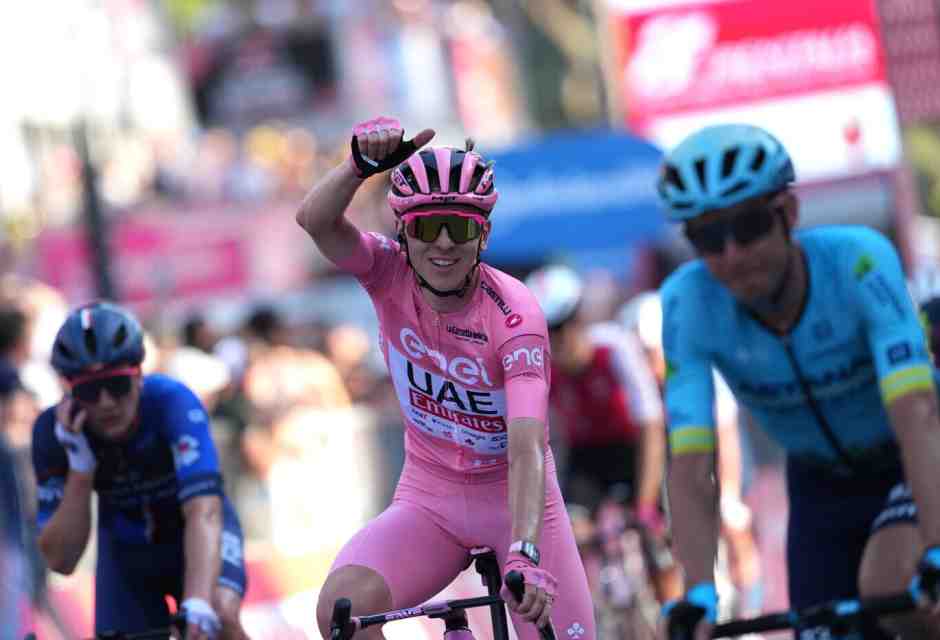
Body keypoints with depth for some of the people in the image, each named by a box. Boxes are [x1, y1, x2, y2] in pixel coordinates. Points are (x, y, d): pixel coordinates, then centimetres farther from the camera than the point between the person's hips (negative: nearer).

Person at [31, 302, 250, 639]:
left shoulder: (170, 401, -33)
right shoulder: (55, 431, -25)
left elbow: (203, 510, -45)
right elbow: (60, 560, -25)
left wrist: (197, 606, -60)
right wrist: (79, 466, -37)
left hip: (196, 534, -2)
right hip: (127, 550, 3)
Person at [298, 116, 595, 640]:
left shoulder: (514, 315, -23)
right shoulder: (393, 276, -12)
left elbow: (526, 451, -33)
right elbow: (315, 220, -31)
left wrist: (525, 554, -48)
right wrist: (363, 164, -49)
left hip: (516, 500, -2)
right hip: (429, 502, 2)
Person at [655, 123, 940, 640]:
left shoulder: (858, 259, -32)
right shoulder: (688, 302, -25)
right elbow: (690, 470, -29)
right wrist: (698, 596, -43)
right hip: (821, 486, 3)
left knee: (886, 586, -31)